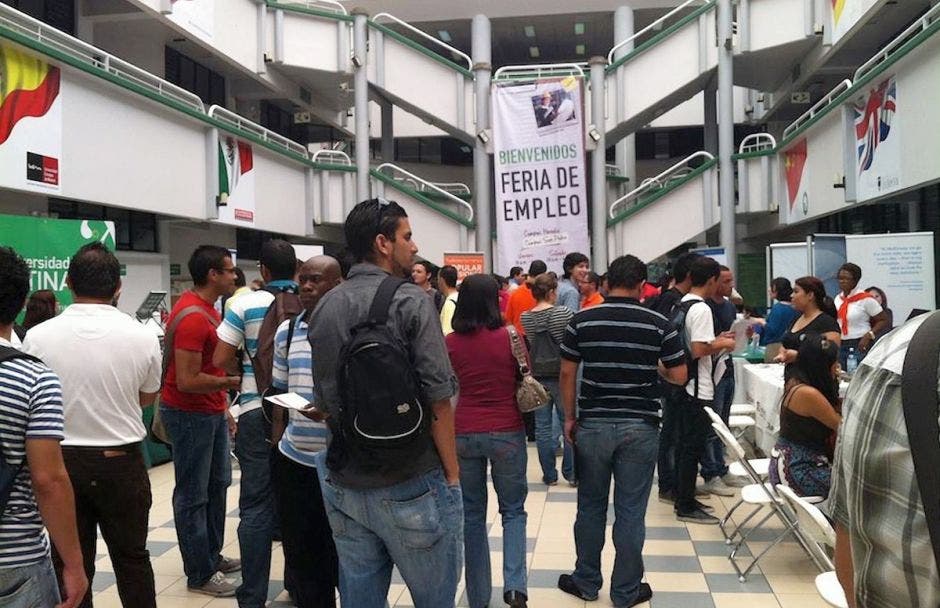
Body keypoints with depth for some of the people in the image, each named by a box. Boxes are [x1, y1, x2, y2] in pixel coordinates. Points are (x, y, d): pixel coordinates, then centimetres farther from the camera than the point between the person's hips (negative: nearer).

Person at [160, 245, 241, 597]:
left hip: (211, 412, 10)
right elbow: (187, 380, -25)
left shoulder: (208, 308, 10)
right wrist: (233, 382, -17)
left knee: (217, 485, 17)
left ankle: (212, 556, 30)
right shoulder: (192, 317, -22)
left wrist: (223, 407, 17)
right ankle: (200, 574, 11)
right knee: (193, 495, 1)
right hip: (189, 415, -10)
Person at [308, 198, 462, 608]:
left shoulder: (325, 307, 7)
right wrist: (452, 474, -6)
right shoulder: (409, 301, -12)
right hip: (410, 485, -6)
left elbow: (324, 398, 13)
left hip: (345, 486, 6)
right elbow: (438, 399, -15)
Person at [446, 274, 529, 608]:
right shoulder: (510, 336, -7)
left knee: (472, 515, 14)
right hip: (507, 432, -1)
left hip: (463, 434, 2)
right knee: (513, 510, 15)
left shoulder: (450, 342, -3)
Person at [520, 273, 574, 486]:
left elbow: (525, 346, 6)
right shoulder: (564, 313, -11)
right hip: (561, 374, -3)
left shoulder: (524, 317, 0)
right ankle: (572, 473, 12)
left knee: (542, 426, 9)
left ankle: (549, 475, 14)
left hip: (537, 376, 3)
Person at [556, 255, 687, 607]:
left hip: (592, 425, 1)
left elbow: (567, 374, -1)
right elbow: (679, 376, -1)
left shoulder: (582, 321, -3)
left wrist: (569, 417, 9)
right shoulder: (659, 324, -4)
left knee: (591, 508, 14)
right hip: (640, 426, -1)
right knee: (630, 512, 8)